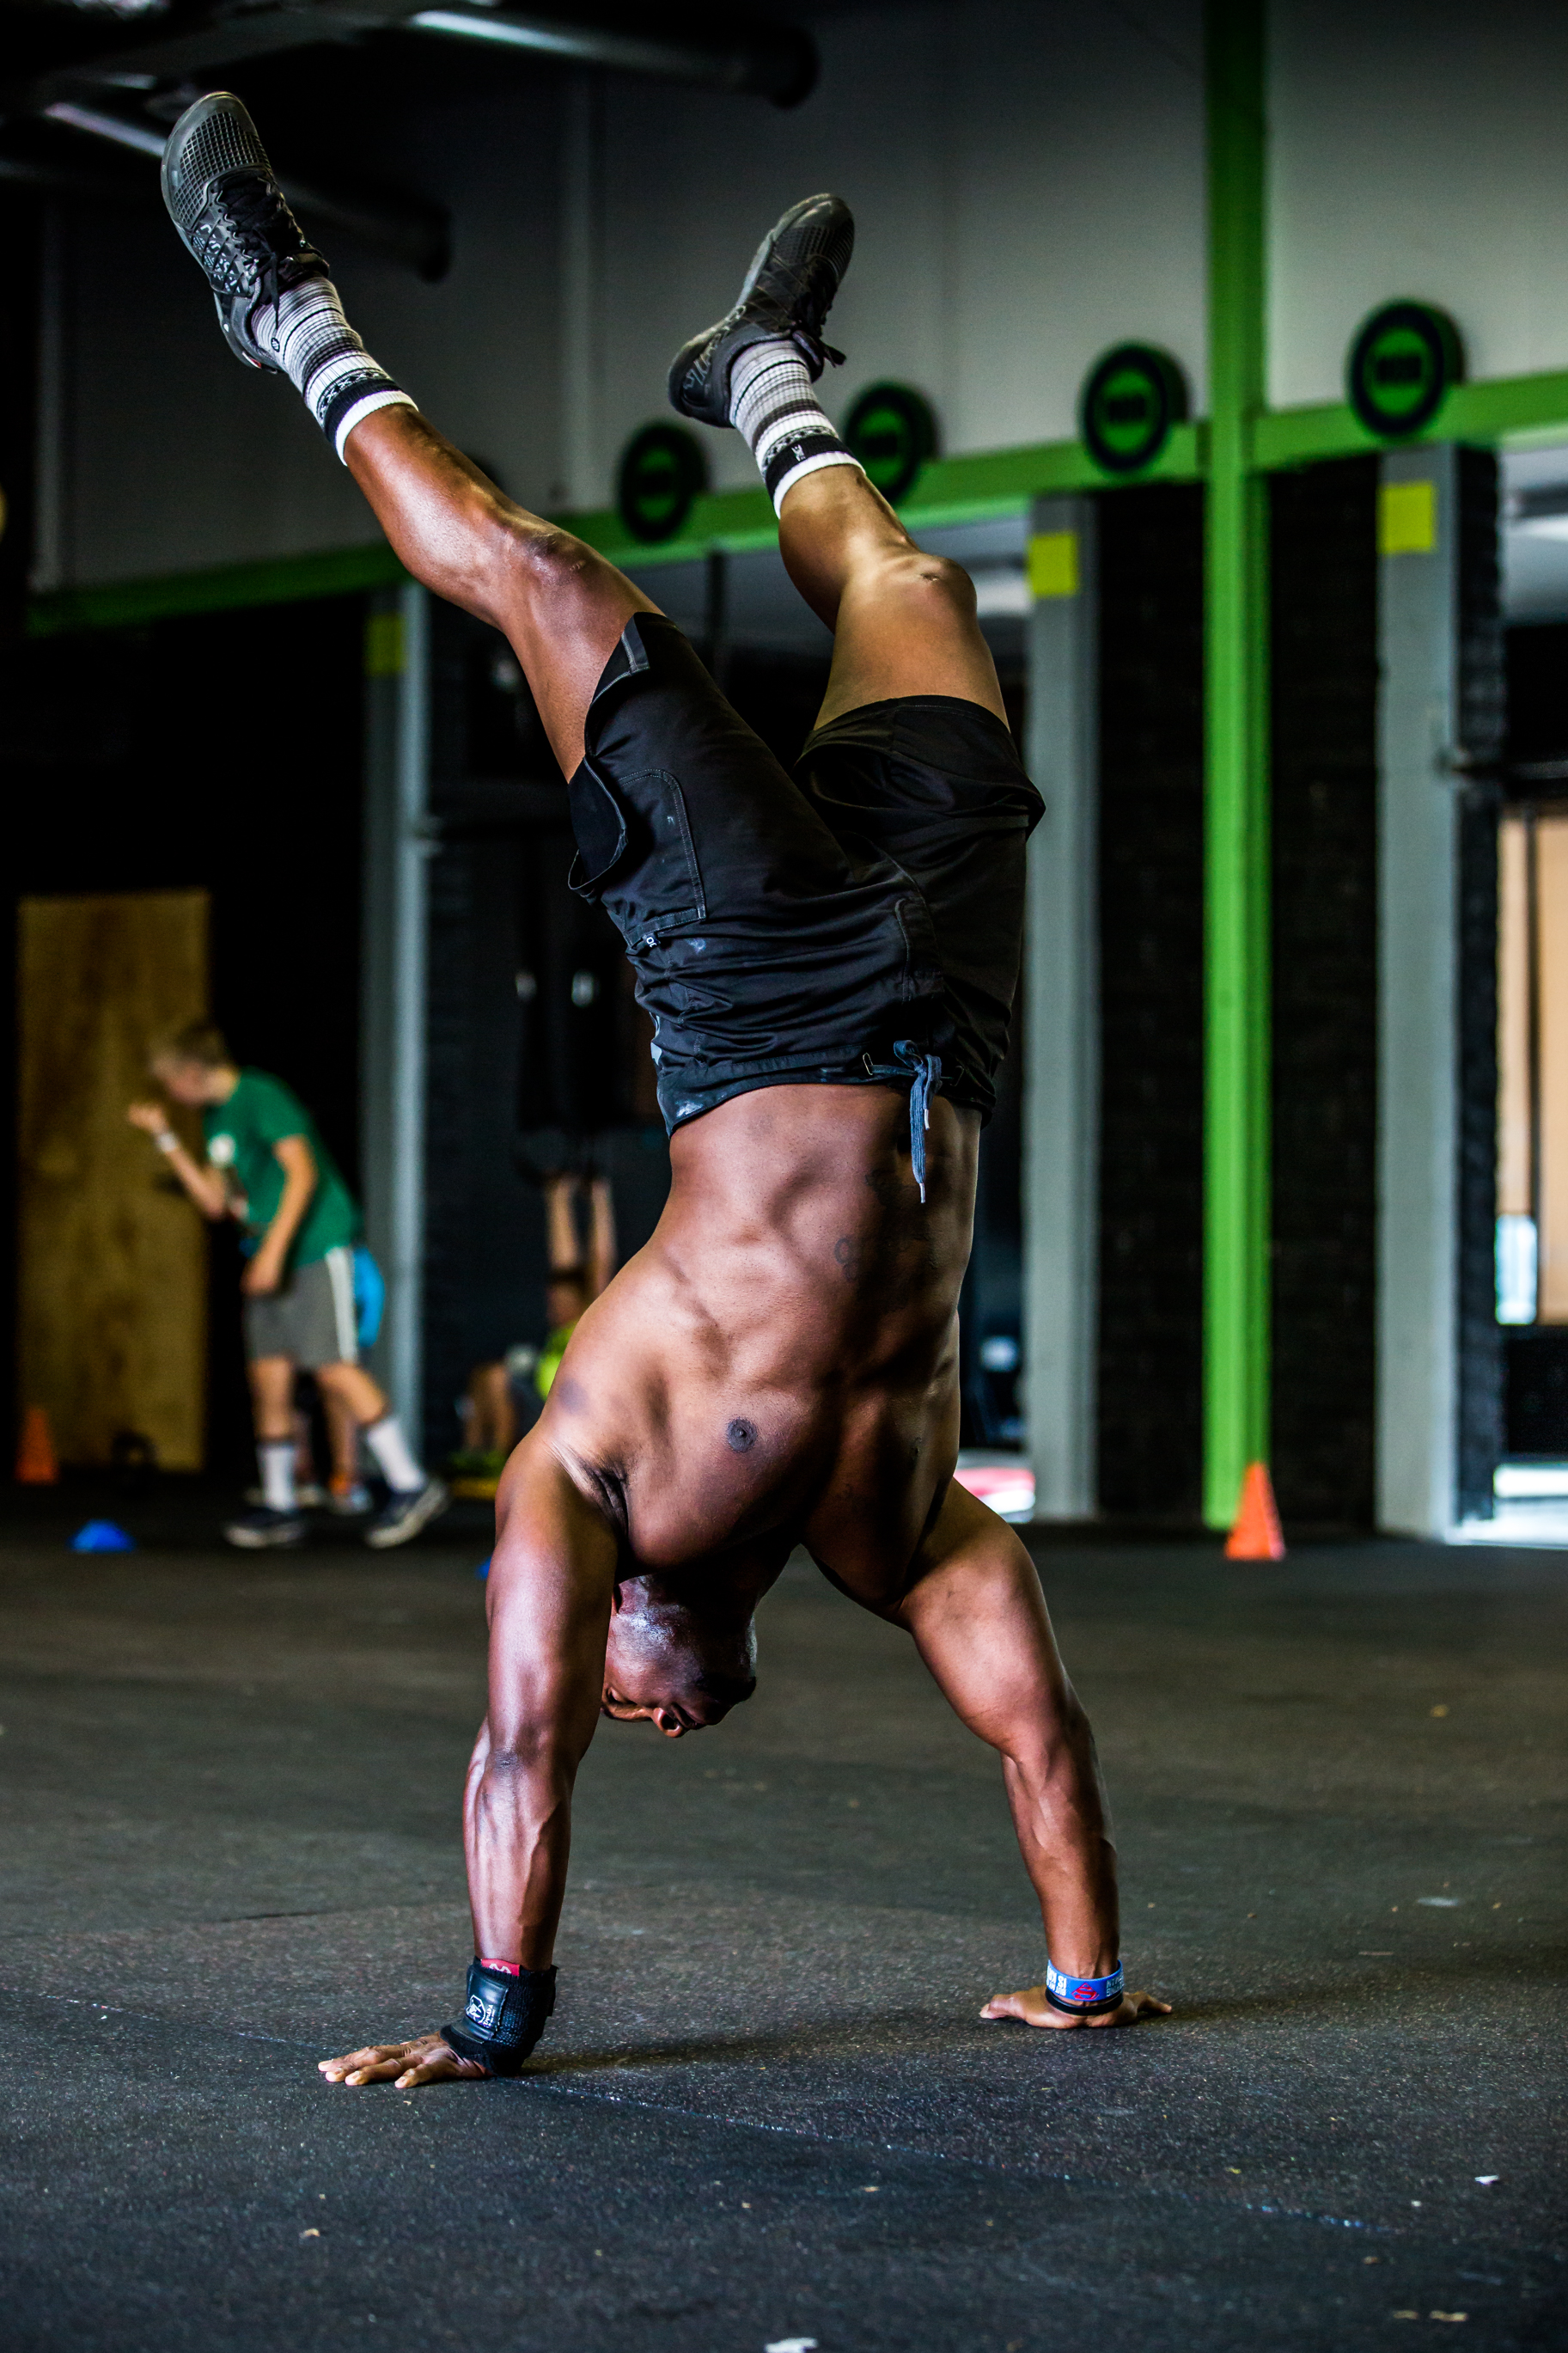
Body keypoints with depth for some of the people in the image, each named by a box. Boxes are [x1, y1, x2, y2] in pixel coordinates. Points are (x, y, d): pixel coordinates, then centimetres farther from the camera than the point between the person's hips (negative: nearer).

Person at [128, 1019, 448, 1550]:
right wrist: (164, 1137, 16)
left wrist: (273, 1249, -25)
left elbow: (303, 1172, -20)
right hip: (269, 1260, 9)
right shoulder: (216, 1117, 16)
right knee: (268, 1372, 5)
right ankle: (279, 1506, 10)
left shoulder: (262, 1097, -12)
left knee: (334, 1367, -14)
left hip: (317, 1246, -9)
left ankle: (410, 1485, -11)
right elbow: (214, 1201, 19)